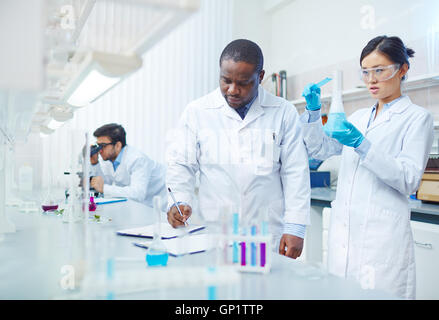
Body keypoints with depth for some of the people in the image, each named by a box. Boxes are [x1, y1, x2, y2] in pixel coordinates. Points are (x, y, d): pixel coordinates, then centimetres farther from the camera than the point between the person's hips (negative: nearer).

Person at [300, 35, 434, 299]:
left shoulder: (417, 117, -1)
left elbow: (409, 180, -10)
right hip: (344, 229, 6)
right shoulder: (359, 117, 16)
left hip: (382, 236, -5)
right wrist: (314, 111, 4)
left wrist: (361, 145, -20)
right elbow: (320, 149, 18)